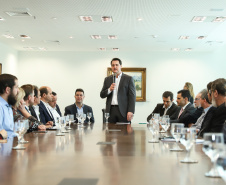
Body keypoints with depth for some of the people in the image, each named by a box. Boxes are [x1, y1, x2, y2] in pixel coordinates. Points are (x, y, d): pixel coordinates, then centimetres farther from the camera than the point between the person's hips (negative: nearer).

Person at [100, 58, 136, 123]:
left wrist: (131, 111, -13)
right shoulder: (107, 79, 15)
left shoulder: (128, 79, 3)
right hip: (110, 110, 3)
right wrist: (109, 90, -9)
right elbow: (102, 95, 12)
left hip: (123, 110, -3)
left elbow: (132, 96, -3)